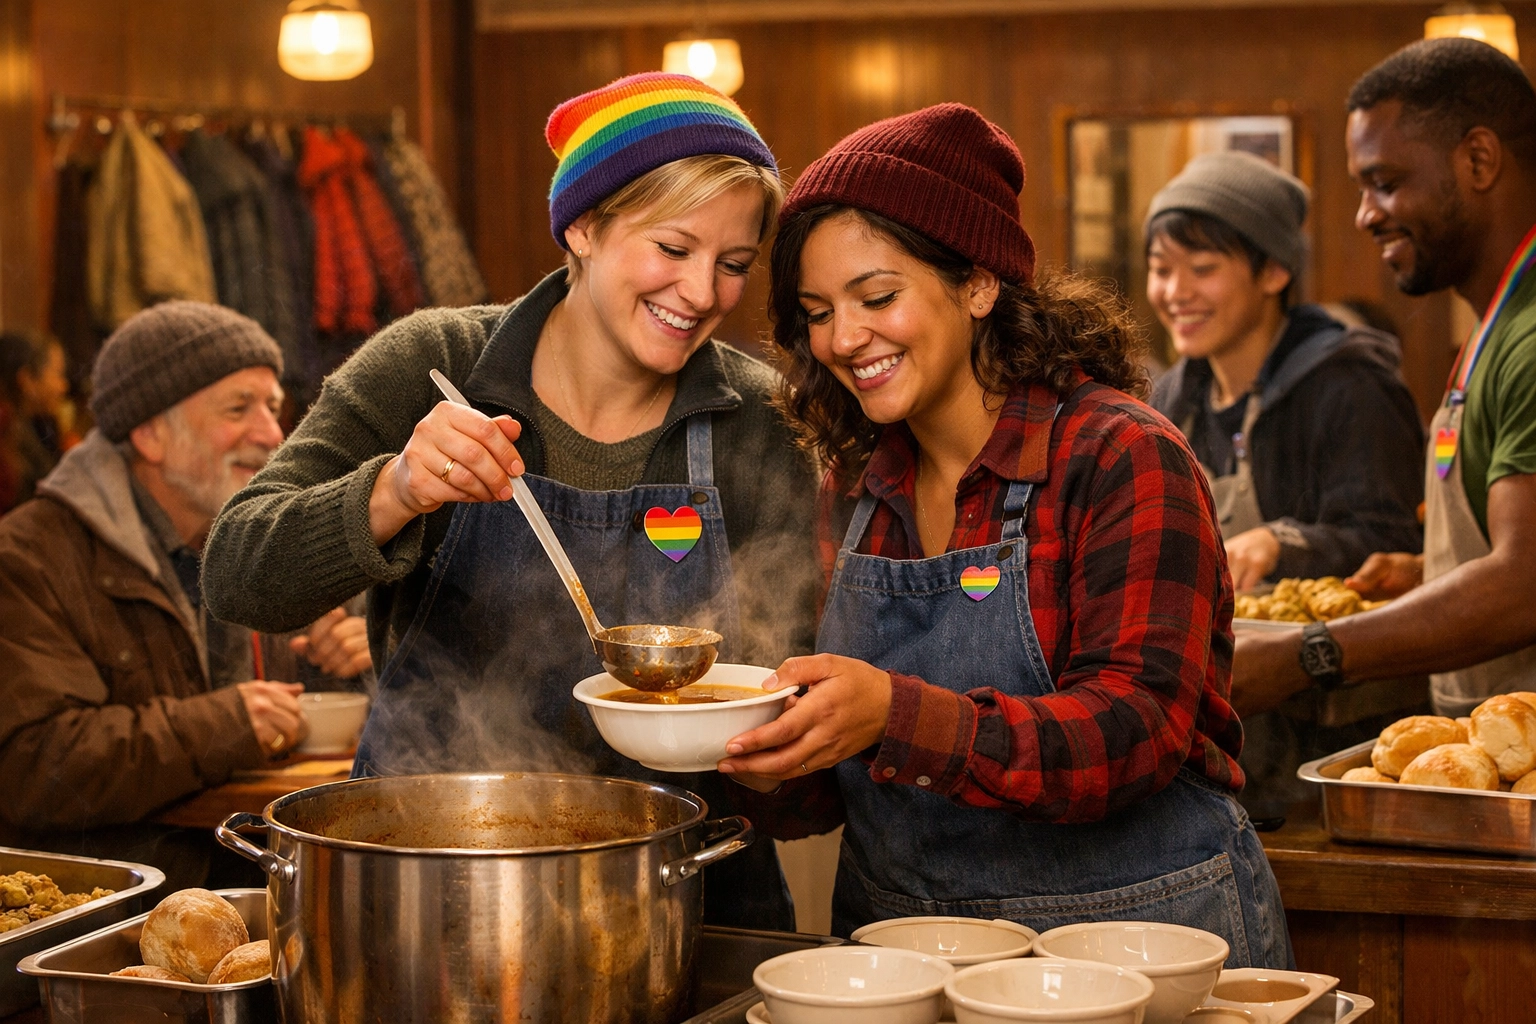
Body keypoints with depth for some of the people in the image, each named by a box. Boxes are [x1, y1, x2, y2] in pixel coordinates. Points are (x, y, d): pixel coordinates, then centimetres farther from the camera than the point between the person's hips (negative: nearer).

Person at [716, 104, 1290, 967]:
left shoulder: (1121, 458, -10)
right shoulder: (859, 491, 8)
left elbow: (1138, 729, -22)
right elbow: (841, 784, 9)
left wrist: (897, 716, -34)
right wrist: (774, 759, -14)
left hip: (1133, 941, -6)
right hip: (908, 951, 6)